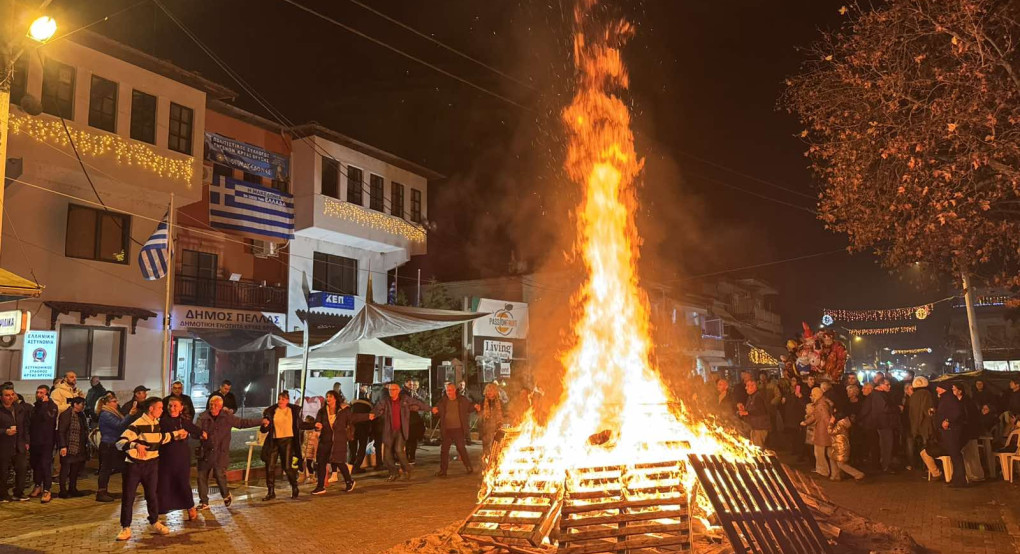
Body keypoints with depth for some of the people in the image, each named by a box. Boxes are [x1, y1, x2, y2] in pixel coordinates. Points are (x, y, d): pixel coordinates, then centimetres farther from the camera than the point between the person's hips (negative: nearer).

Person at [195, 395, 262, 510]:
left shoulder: (227, 417, 2)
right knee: (202, 476, 4)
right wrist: (200, 433, -31)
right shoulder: (203, 417, 1)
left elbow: (243, 423, 10)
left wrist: (261, 421, 9)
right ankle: (204, 502, 20)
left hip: (220, 453, -2)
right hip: (205, 452, 2)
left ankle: (226, 495, 16)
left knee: (220, 475, -12)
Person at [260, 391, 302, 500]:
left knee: (287, 466, -3)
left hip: (287, 440, -2)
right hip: (274, 441, 2)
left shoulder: (294, 410, 1)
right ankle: (271, 492, 11)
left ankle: (294, 488, 18)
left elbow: (299, 425, 9)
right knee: (270, 466, -1)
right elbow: (264, 430, 3)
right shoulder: (270, 411, 1)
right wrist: (265, 425, -20)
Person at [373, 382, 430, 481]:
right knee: (388, 454, 3)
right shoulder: (384, 401, -1)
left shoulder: (405, 399, 0)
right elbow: (376, 410, -14)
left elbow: (417, 403, 11)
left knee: (398, 449, -19)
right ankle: (393, 473, 26)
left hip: (401, 430, -2)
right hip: (389, 431, 2)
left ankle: (406, 469, 6)